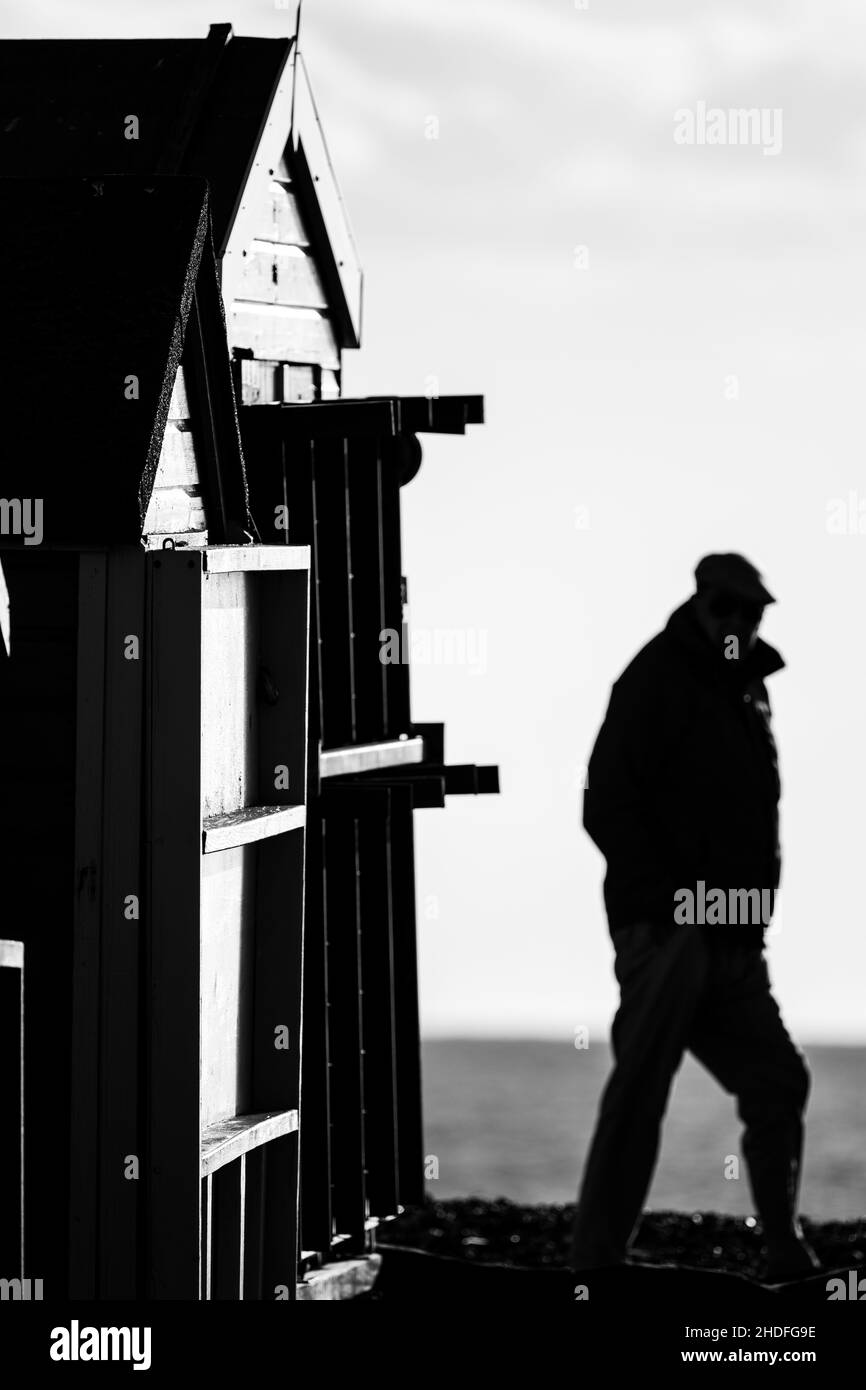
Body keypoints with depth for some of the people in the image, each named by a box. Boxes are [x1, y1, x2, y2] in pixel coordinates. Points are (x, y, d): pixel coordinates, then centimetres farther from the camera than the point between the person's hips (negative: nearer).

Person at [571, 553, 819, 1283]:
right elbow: (608, 805, -14)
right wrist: (666, 900, -19)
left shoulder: (745, 690, 18)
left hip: (732, 941, 8)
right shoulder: (657, 682, -6)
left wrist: (755, 910, 11)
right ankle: (596, 1260, -6)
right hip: (667, 930, -8)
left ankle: (785, 1257, 13)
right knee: (639, 1093, -10)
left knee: (777, 1081, 6)